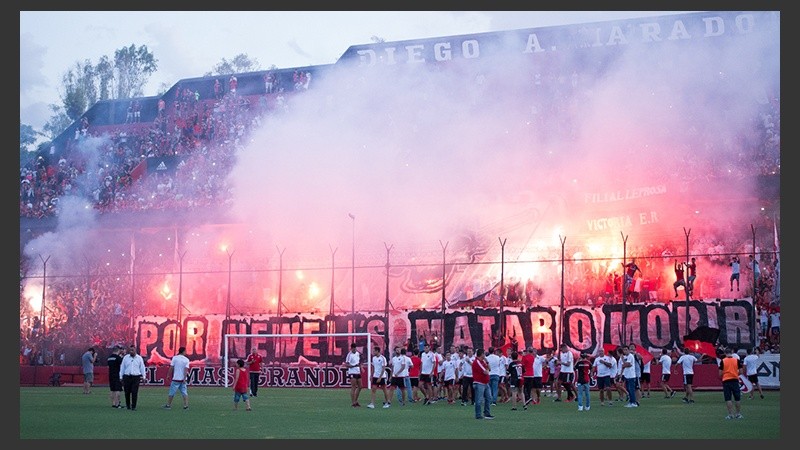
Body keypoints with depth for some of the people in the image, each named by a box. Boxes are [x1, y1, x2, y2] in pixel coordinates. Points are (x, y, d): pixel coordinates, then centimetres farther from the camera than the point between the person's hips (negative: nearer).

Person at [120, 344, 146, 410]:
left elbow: (142, 368, 11)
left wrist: (143, 377, 7)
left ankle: (133, 407, -2)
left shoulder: (139, 358, 7)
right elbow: (122, 367, 11)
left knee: (134, 392, -7)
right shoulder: (125, 357, 9)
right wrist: (121, 377, 8)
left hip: (136, 377, -1)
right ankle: (127, 405, 17)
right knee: (127, 392, 3)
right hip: (127, 377, 1)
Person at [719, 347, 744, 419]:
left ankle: (730, 414, 1)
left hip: (726, 381, -1)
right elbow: (740, 372, 0)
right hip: (735, 380, 1)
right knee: (737, 398, 11)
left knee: (728, 399, 3)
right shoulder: (737, 360, -1)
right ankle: (738, 414, 14)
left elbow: (720, 373, -4)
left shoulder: (723, 361, -4)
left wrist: (722, 377, 17)